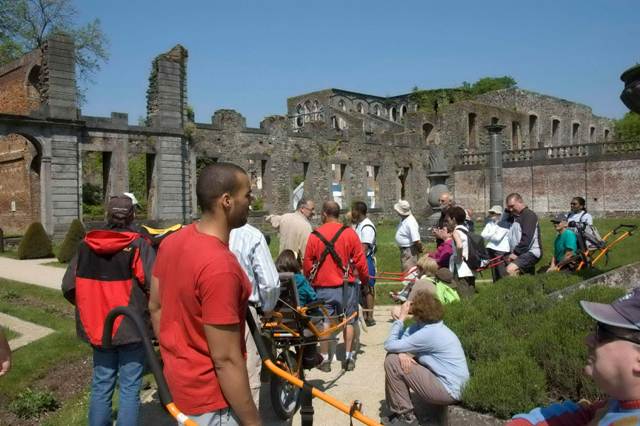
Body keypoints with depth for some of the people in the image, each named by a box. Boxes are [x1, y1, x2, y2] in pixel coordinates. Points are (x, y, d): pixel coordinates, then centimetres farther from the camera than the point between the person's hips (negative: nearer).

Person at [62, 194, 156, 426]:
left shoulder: (85, 245, 0)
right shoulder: (138, 245, -13)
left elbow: (69, 287, 1)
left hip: (97, 328, 4)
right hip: (132, 328, -4)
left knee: (101, 386, 17)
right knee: (129, 389, 6)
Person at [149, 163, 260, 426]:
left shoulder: (172, 242, -3)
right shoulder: (220, 266, -31)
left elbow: (156, 307, 8)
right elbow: (226, 361, -28)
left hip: (179, 378, 8)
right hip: (210, 395, -8)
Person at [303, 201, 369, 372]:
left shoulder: (314, 236, -5)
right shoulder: (349, 233, -7)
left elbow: (307, 263, 0)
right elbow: (360, 260, -4)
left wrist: (311, 280, 18)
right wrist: (365, 278, 12)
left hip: (322, 286, 0)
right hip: (346, 286, 0)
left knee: (324, 323, 10)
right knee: (348, 321, 13)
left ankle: (325, 359, 14)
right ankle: (348, 357, 15)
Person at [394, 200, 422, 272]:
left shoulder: (410, 222, -28)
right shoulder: (403, 219, 3)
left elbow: (416, 240, -29)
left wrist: (420, 249, -13)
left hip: (410, 250, -10)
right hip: (404, 249, 10)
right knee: (404, 270, 22)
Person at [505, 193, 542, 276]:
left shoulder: (529, 215, -9)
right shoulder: (516, 216, 21)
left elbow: (527, 238, -19)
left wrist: (516, 252, -18)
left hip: (531, 252, -10)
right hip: (523, 252, 10)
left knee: (510, 269, -30)